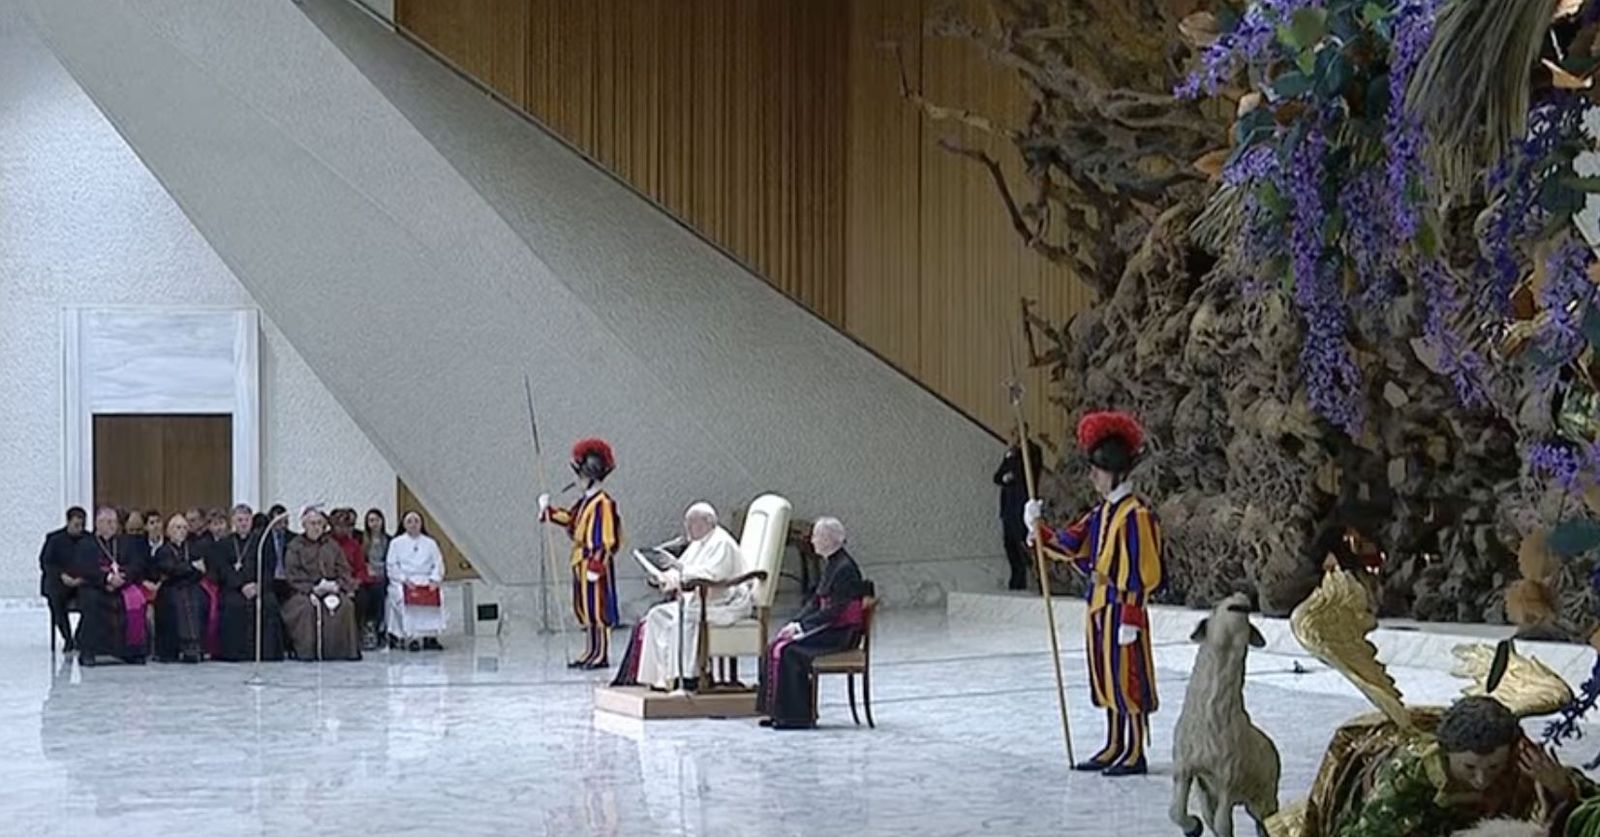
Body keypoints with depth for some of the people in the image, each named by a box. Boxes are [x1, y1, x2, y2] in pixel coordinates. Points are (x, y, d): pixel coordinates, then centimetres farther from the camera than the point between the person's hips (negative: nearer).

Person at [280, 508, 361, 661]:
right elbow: (293, 574, -2)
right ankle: (305, 650, -32)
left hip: (332, 589, 2)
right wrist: (312, 588, -16)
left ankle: (344, 649, -22)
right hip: (304, 591, -2)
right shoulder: (295, 547, 8)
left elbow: (344, 570, 13)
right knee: (305, 607, -36)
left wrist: (339, 585, -8)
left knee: (346, 605, -28)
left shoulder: (332, 545, 18)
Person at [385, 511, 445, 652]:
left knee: (434, 596, -30)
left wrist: (433, 579, -7)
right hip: (403, 581, -1)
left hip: (426, 581, 1)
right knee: (409, 597, -33)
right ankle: (410, 636, -31)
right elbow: (392, 566, 4)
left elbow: (438, 564, 11)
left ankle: (431, 635, -28)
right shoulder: (396, 543, 13)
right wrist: (405, 579, -10)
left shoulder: (430, 543, 19)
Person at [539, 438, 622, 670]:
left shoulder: (603, 503, -17)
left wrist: (596, 566, -21)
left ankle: (602, 655, 2)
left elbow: (607, 540, -19)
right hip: (582, 563, 10)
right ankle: (593, 652, 21)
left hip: (595, 564, -10)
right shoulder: (585, 501, 12)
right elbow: (570, 519, 23)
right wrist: (548, 511, 14)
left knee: (597, 608, -4)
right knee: (584, 608, 13)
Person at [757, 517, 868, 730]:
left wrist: (802, 626, -18)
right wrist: (796, 623, 1)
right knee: (776, 646, -3)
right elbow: (815, 602, 16)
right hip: (829, 627, 9)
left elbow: (834, 610, -20)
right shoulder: (831, 565, 13)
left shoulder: (845, 568, -17)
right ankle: (780, 711, -2)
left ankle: (797, 715, -15)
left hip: (842, 633, -9)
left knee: (789, 651, -22)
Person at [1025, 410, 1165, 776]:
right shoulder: (1102, 513, 12)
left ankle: (1135, 754, 4)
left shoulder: (1136, 515, -15)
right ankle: (1115, 747, 23)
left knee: (1128, 680, -3)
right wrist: (1039, 530, -1)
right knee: (1106, 679, 14)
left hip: (1122, 609, -9)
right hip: (1099, 606, 9)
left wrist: (1130, 618, -19)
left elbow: (1142, 574, -17)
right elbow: (1070, 545, 13)